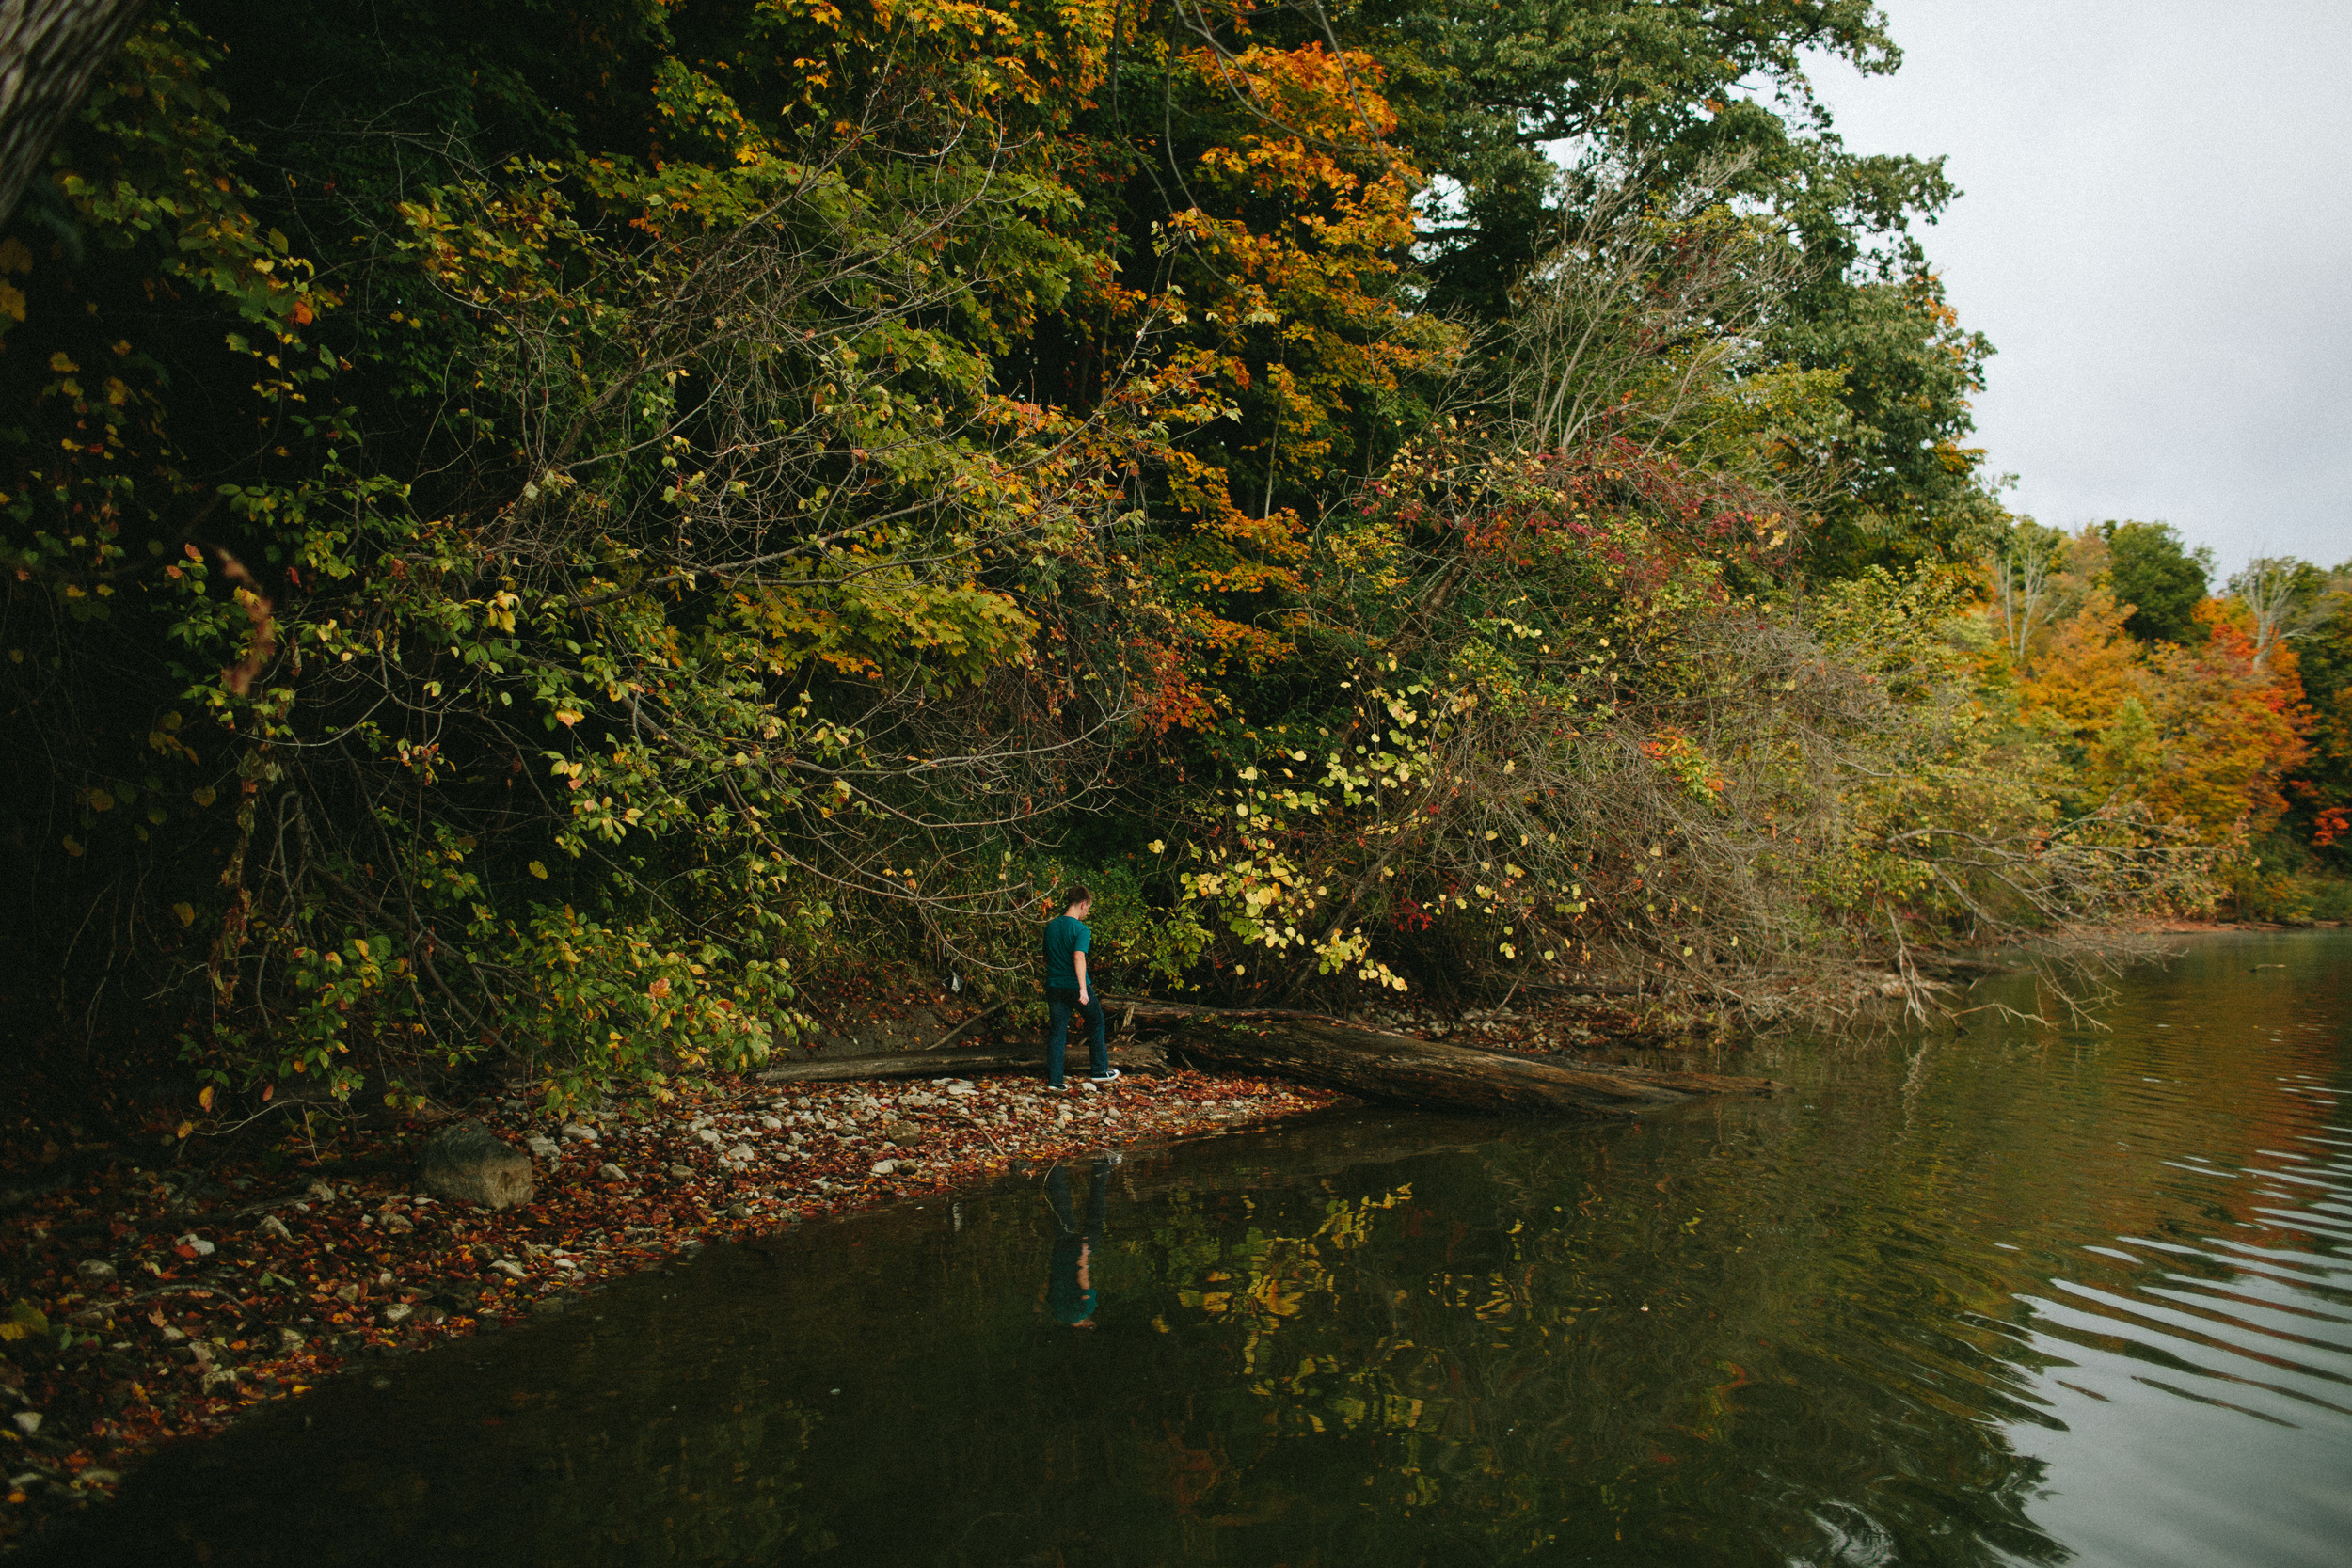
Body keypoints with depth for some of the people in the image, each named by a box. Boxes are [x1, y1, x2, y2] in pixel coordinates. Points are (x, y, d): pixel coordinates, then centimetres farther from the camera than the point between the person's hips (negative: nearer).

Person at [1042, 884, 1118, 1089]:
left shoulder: (1051, 926, 8)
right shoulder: (1081, 929, -13)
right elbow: (1079, 957, -24)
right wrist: (1083, 988, -25)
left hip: (1054, 986, 5)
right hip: (1075, 986, -5)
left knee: (1057, 1031, 8)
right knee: (1097, 1023, 14)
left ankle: (1053, 1079, 5)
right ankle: (1101, 1070, 20)